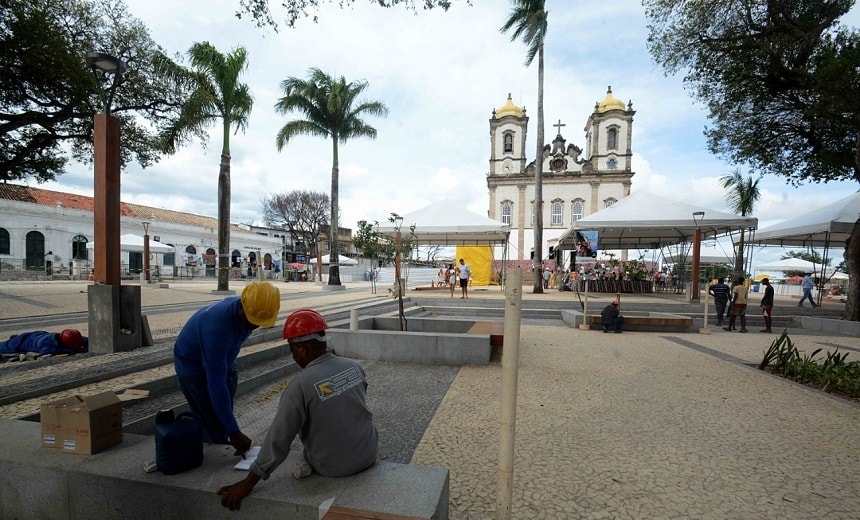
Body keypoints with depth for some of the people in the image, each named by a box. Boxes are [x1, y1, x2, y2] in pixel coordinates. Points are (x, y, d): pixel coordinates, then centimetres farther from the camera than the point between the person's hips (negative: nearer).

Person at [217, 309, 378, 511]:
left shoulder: (300, 385, -23)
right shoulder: (354, 366, -8)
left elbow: (278, 439, -18)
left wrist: (248, 483, -7)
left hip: (333, 467, -3)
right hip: (369, 454, 3)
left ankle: (312, 467, 28)